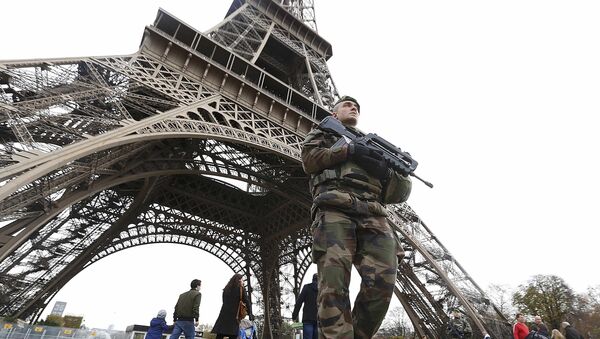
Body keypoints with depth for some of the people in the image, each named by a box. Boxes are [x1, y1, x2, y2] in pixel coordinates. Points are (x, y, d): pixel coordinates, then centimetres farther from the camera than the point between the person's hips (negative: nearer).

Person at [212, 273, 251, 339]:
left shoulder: (226, 289, 15)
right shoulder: (240, 289, 0)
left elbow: (225, 302, 17)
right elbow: (246, 301, -2)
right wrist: (250, 313, 8)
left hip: (224, 315, 5)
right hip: (234, 316, -5)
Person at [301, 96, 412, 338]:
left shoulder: (374, 144, 36)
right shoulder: (322, 133, 30)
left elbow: (402, 192, 24)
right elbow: (309, 159, 5)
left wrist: (384, 171, 0)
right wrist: (349, 151, -2)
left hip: (373, 215, 4)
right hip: (334, 209, -3)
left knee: (383, 280, -16)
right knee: (333, 283, -19)